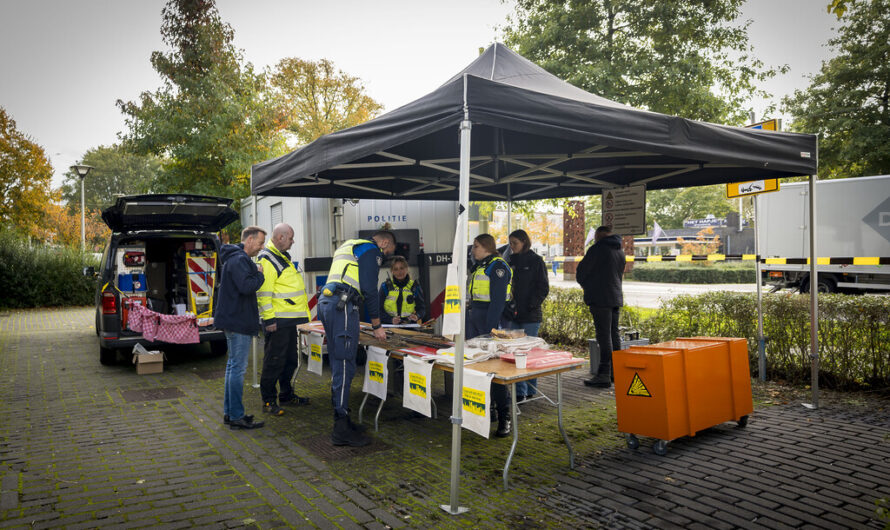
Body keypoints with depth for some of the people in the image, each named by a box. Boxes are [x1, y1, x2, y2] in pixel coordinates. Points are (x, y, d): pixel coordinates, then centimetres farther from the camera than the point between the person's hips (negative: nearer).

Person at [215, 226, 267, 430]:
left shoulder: (237, 258, 18)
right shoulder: (239, 260, -17)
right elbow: (246, 286, -27)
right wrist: (259, 274, -12)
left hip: (234, 320, 11)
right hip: (238, 321, -11)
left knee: (233, 365, 16)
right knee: (238, 367, -6)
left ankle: (229, 412, 24)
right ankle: (236, 417, 0)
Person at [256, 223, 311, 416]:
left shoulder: (283, 256, 18)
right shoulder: (266, 259, -15)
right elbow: (263, 291, -20)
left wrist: (298, 314, 26)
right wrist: (269, 318, -21)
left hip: (289, 319, 10)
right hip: (277, 320, -10)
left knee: (290, 360, 17)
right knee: (273, 361, -3)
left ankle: (286, 395, 30)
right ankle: (268, 401, 7)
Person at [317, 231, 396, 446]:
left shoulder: (347, 246, 30)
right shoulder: (372, 251, 0)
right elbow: (369, 289, -8)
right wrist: (376, 325, -1)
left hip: (325, 301, 10)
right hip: (342, 306, -10)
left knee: (338, 364, 14)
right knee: (345, 365, -10)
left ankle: (341, 418, 20)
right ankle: (341, 429, -9)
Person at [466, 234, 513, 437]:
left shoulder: (497, 266, -11)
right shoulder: (478, 266, 18)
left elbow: (498, 300, -17)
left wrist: (490, 330, -21)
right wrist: (468, 325, 17)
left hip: (491, 318, -9)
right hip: (475, 317, 9)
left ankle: (504, 418, -3)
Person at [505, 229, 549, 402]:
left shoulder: (536, 261, -3)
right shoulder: (511, 261, 13)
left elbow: (543, 288, -5)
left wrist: (531, 306, -13)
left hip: (530, 316, -5)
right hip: (514, 314, 5)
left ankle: (531, 391, 12)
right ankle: (520, 392, 11)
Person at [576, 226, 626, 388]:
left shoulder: (597, 249, -9)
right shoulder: (620, 251, 16)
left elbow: (581, 271, -6)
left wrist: (585, 285, 15)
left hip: (600, 299, -8)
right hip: (615, 297, 8)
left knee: (604, 336, -8)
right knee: (614, 335, 14)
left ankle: (604, 375, -7)